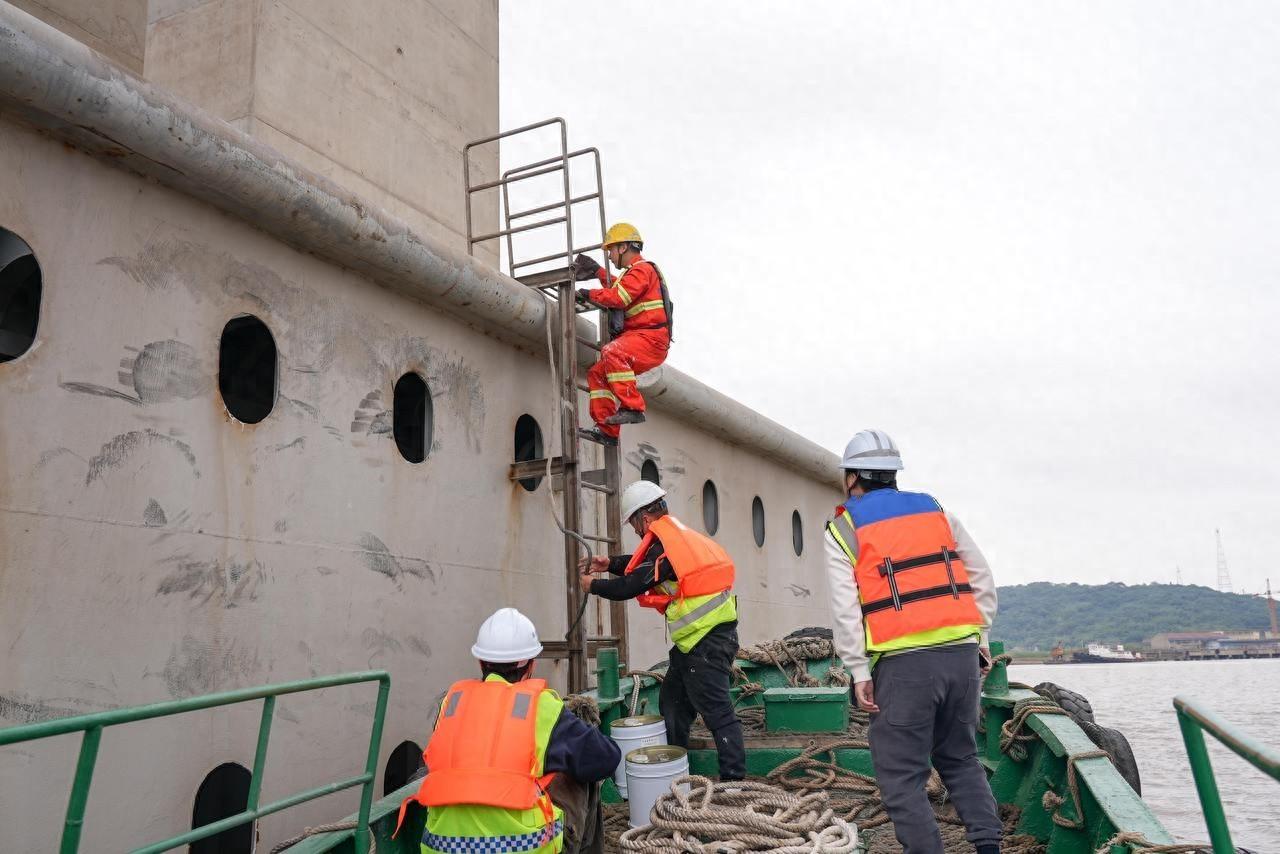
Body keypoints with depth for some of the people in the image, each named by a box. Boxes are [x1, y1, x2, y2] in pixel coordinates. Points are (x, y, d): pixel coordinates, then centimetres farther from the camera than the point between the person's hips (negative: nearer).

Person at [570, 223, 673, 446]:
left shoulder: (642, 269, -6)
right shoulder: (633, 273, 27)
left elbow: (617, 297, -20)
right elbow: (616, 288, 49)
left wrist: (588, 294, -7)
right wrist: (599, 272, 44)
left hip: (651, 338, -10)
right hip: (641, 341, 10)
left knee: (612, 351, -34)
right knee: (597, 373, 6)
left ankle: (632, 407, -34)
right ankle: (607, 430, 0)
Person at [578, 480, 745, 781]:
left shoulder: (664, 546, -16)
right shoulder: (677, 535, 13)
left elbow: (629, 588, -13)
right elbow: (644, 564, 28)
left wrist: (593, 585, 3)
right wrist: (610, 564, 19)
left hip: (706, 640, -10)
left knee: (716, 711, -8)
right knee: (672, 701, 18)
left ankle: (735, 779, -5)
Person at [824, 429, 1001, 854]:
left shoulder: (843, 530, 3)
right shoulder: (937, 511, 16)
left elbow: (845, 609, -4)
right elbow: (982, 578, 15)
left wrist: (859, 672, -1)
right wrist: (979, 637, 19)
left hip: (903, 663, -5)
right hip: (962, 651, 5)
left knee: (902, 774, 4)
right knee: (961, 759, 20)